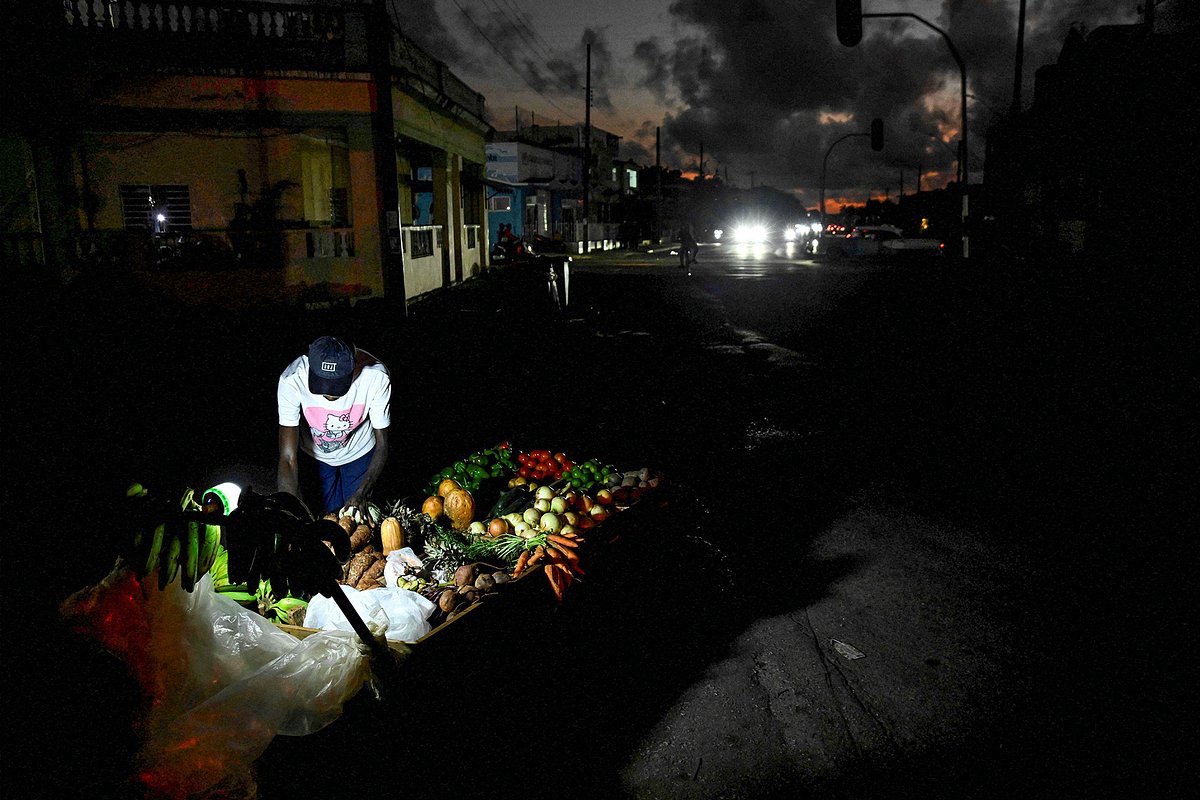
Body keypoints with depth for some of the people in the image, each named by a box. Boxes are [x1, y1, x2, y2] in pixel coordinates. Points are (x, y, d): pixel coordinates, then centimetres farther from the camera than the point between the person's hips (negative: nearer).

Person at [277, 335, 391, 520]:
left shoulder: (376, 377, -37)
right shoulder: (292, 380, -37)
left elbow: (382, 445, -23)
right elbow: (288, 458, -34)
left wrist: (361, 494, -33)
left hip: (359, 454, 0)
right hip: (313, 454, 0)